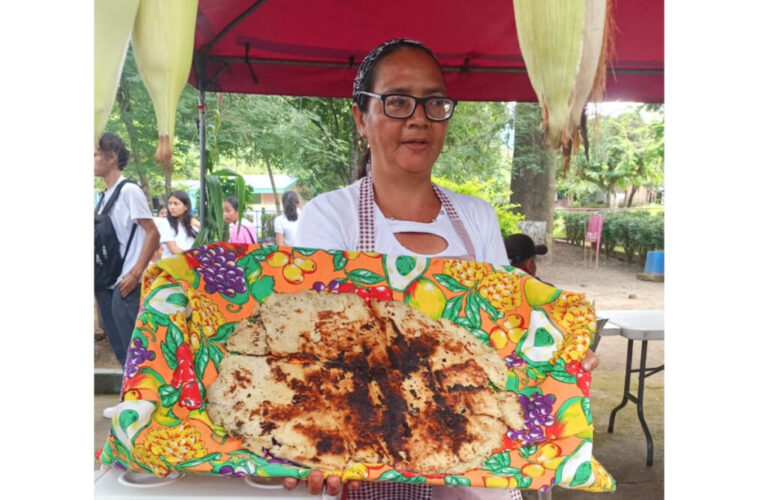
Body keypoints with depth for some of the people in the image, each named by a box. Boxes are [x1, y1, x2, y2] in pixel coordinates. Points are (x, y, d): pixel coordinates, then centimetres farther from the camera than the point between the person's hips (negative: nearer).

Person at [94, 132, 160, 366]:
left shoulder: (129, 191, -9)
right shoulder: (104, 195, 14)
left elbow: (153, 234, -13)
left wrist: (135, 274, -17)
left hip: (124, 282, -8)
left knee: (130, 346, -4)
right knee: (117, 344, 13)